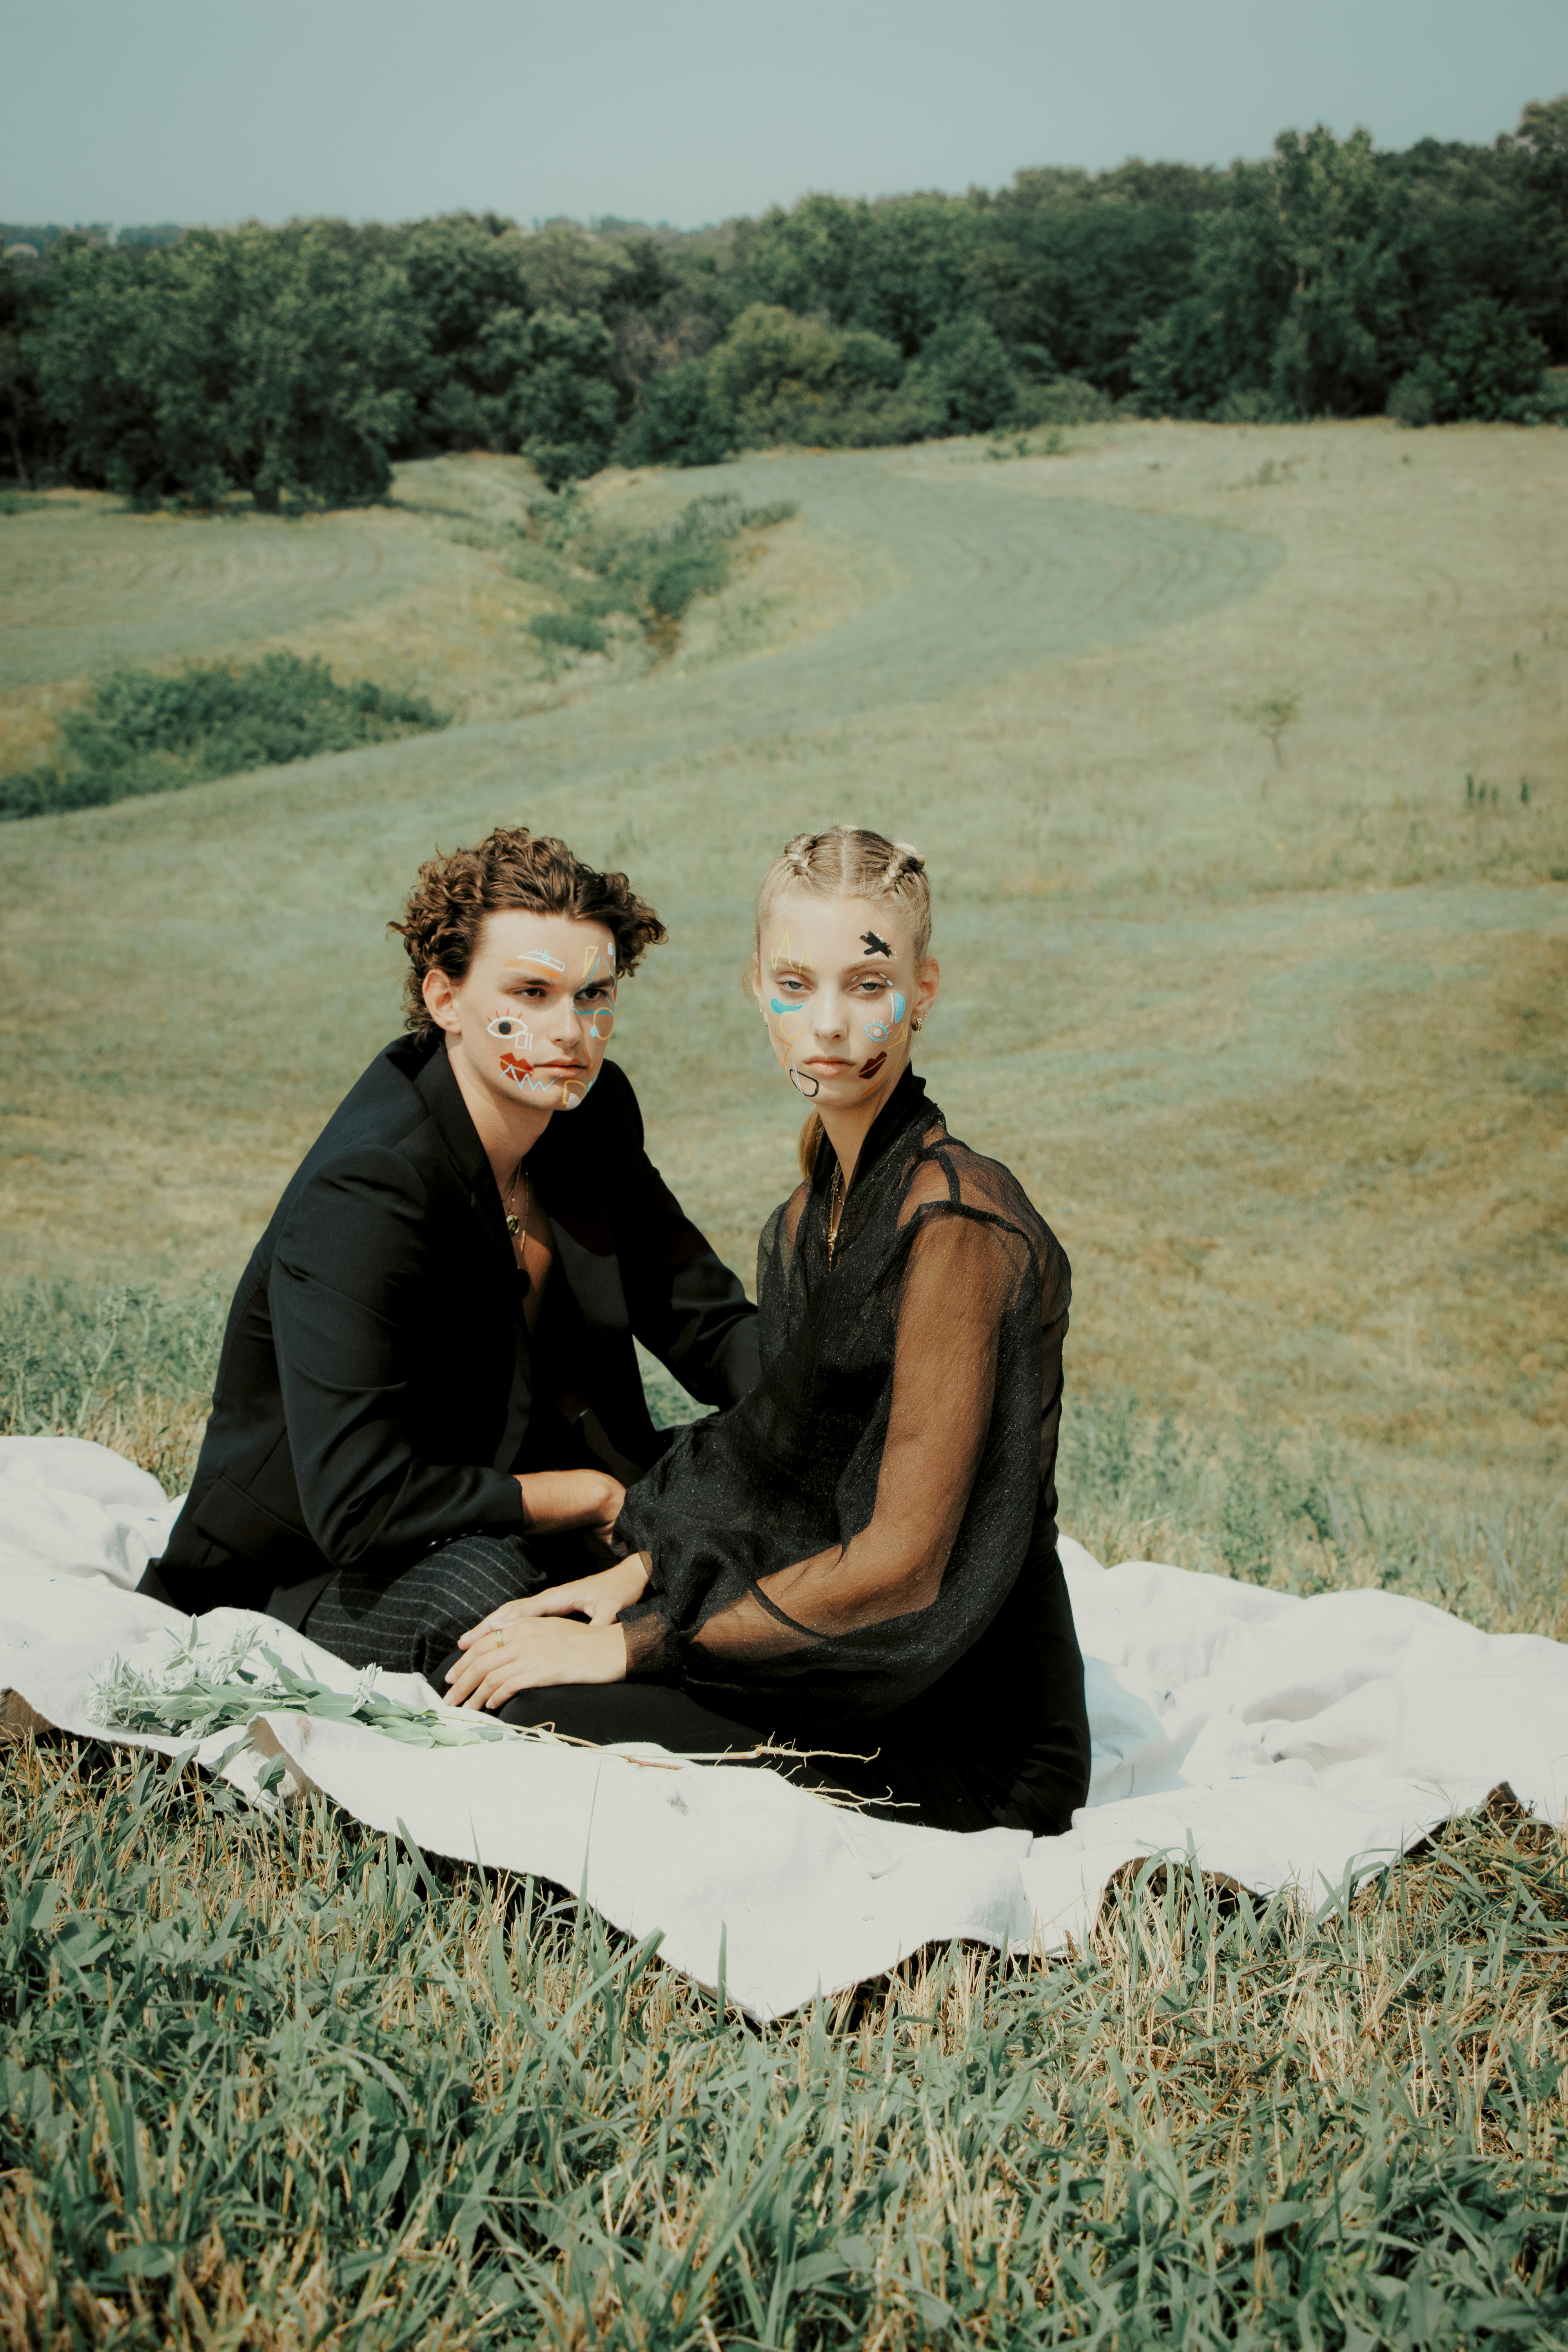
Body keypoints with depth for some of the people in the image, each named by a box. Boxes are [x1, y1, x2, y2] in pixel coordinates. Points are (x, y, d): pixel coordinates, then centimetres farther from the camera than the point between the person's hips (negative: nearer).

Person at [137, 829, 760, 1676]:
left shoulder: (592, 1113, -3)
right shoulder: (359, 1199, -27)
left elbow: (708, 1321, 5)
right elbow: (358, 1509, -32)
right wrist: (595, 1498, -21)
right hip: (309, 1582, -7)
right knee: (495, 1579, -36)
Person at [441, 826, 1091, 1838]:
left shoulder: (958, 1221, -21)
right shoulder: (812, 1219, 8)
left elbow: (901, 1563, -22)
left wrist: (638, 1643, -16)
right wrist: (639, 1576, 1)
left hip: (968, 1748, -8)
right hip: (871, 1677, 8)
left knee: (533, 1705, -19)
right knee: (495, 1664, 7)